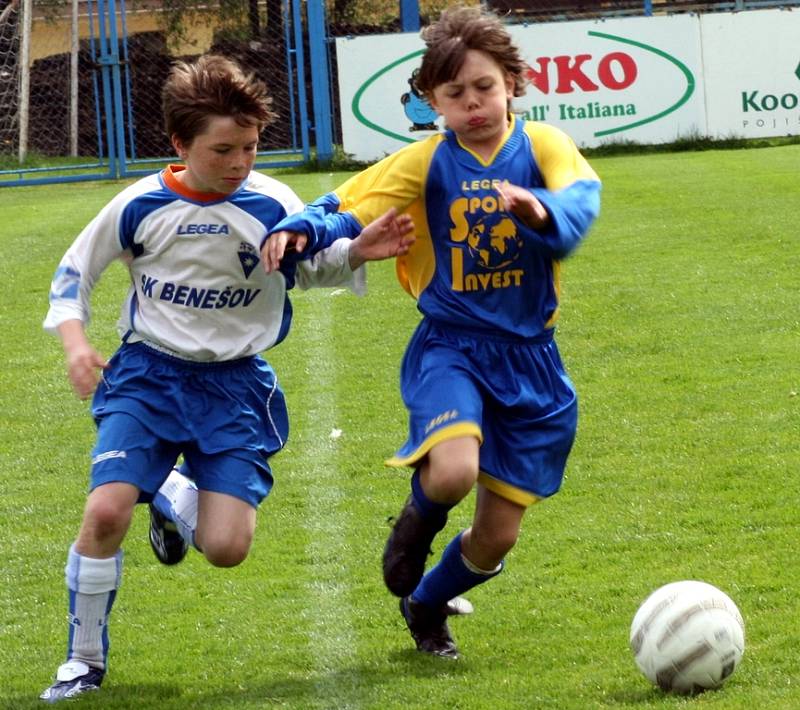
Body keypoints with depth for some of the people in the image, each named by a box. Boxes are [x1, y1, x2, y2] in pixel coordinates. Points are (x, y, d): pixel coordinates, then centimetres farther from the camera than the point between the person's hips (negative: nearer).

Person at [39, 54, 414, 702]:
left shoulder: (272, 206, -6)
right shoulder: (142, 206, -6)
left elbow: (315, 265, 13)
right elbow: (74, 272, 8)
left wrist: (358, 252, -8)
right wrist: (75, 342, -8)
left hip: (235, 383, 1)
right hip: (148, 374, 0)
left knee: (226, 548, -11)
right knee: (105, 511, -21)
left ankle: (174, 498, 27)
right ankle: (85, 659, 0)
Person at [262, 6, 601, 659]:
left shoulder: (542, 146, -3)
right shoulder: (426, 163, 0)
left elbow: (581, 196, -23)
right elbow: (348, 210, -1)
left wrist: (546, 213, -46)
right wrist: (302, 229, -24)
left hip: (529, 356, 1)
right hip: (451, 344, -1)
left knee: (495, 541, 5)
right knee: (454, 473, -33)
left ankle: (426, 604, 39)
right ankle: (421, 518, 6)